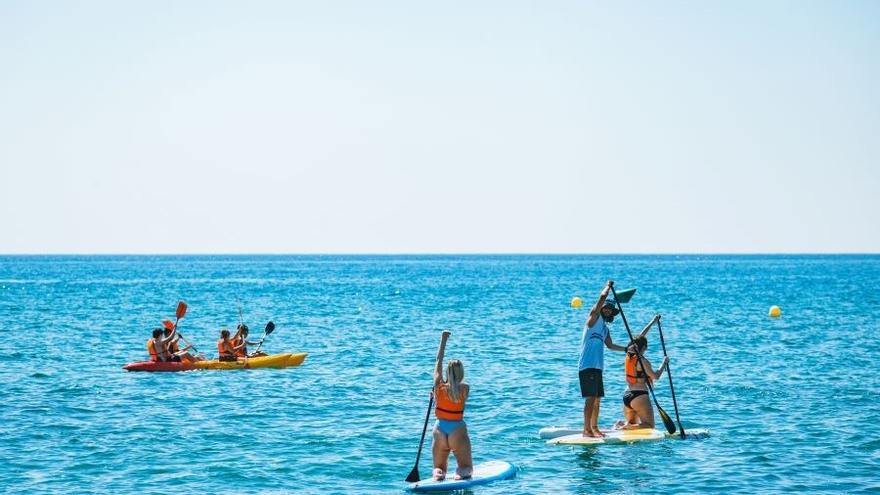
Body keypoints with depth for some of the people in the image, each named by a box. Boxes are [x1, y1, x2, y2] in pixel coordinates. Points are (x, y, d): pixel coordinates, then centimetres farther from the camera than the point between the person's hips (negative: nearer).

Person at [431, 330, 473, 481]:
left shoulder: (439, 386, -4)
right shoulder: (465, 388, -9)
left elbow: (439, 360, 6)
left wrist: (443, 339, 15)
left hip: (440, 430, 2)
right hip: (457, 430, -2)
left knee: (439, 467, 16)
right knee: (466, 467, 12)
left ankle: (438, 474, -18)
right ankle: (461, 473, -22)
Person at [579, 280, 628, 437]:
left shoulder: (605, 328, 20)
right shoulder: (594, 319, -3)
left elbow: (610, 345, 30)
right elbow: (602, 299, -13)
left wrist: (625, 349, 21)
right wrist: (608, 286, 0)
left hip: (597, 367, 9)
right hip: (587, 366, -9)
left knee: (597, 399, 11)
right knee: (591, 398, -13)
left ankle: (594, 428, 19)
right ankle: (587, 430, -13)